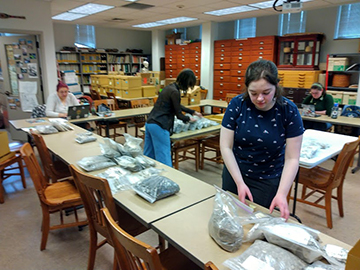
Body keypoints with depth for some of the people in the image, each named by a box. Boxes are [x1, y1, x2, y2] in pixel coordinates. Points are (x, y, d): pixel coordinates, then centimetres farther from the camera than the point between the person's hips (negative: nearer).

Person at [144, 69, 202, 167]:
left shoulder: (170, 87, 16)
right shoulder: (175, 92, -13)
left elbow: (178, 106, 31)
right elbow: (178, 115, -7)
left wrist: (193, 112, 35)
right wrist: (189, 119, 12)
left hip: (149, 123, 10)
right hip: (159, 126, -10)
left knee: (148, 156, 17)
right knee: (164, 158, -3)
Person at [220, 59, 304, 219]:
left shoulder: (289, 111, -15)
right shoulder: (237, 104, -14)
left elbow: (292, 159, -13)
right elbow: (226, 147, -13)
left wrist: (281, 194, -23)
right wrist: (240, 183, -17)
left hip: (268, 181, -1)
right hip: (235, 174, 2)